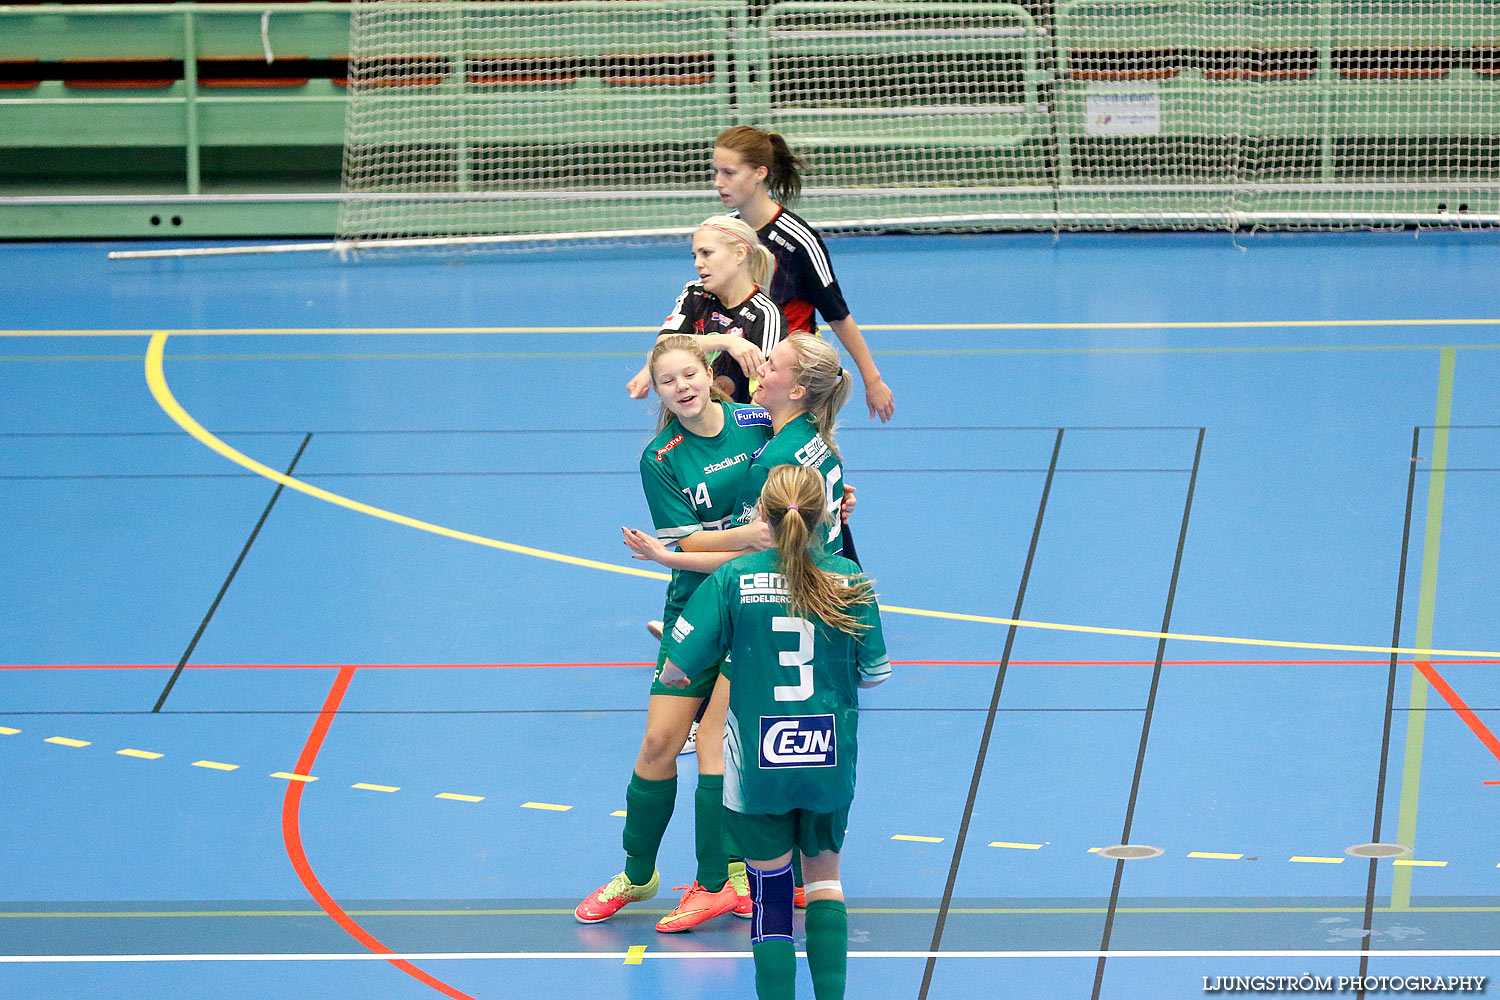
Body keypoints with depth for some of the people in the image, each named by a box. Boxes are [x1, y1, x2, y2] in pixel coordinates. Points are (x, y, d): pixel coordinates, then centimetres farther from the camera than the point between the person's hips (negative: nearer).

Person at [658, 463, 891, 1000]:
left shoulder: (733, 579, -12)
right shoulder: (848, 579, -8)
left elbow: (674, 672, -9)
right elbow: (873, 674, 2)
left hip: (757, 768, -2)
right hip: (831, 763, 2)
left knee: (771, 893, 9)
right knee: (825, 881, 19)